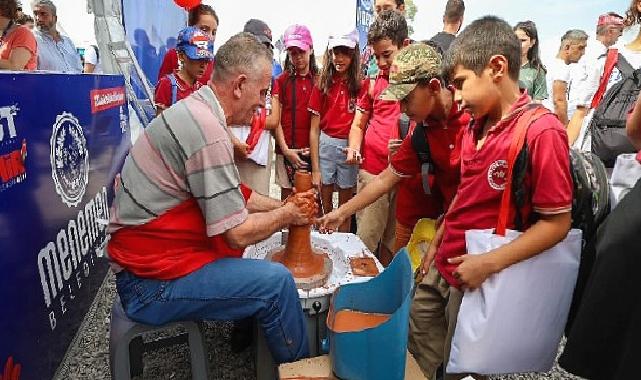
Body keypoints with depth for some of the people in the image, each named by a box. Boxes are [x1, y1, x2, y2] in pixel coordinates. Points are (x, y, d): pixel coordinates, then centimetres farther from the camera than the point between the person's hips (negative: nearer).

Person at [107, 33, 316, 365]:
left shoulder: (196, 110, 5)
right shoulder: (208, 132, -26)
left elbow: (231, 193, 13)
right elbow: (238, 234, -23)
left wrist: (283, 206, 4)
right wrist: (288, 215, -7)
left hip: (148, 253, 10)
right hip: (150, 283, -10)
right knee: (276, 281, -14)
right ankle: (298, 365, 10)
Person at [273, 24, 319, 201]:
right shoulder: (282, 81, 3)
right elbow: (276, 120, 0)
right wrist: (286, 150, -8)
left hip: (313, 149, 0)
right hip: (287, 150, 0)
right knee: (288, 194, 7)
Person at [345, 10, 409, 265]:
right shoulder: (374, 82, 8)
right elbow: (359, 124, 14)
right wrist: (353, 149, -6)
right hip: (373, 170, 1)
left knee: (394, 240, 11)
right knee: (366, 239, 3)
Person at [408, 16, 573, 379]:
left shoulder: (542, 131, -21)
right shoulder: (477, 125, 3)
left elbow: (557, 223, -19)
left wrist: (489, 263, -23)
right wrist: (438, 242, 15)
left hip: (477, 278, -7)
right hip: (443, 266, 7)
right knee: (420, 340, 22)